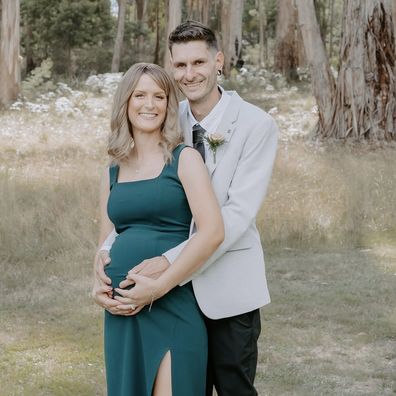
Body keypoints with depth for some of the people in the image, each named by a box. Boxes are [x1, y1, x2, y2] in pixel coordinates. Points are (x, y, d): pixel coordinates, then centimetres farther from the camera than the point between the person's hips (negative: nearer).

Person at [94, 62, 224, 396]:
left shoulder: (184, 159, -2)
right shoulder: (113, 172, 12)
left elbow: (213, 232, -14)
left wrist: (157, 287, -16)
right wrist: (101, 287, -2)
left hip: (174, 304, -5)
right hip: (121, 308, 5)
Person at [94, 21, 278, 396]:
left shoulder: (256, 125, -12)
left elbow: (238, 213, -19)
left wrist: (170, 262, -27)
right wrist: (107, 248, -14)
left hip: (228, 287, -4)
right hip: (177, 285, 4)